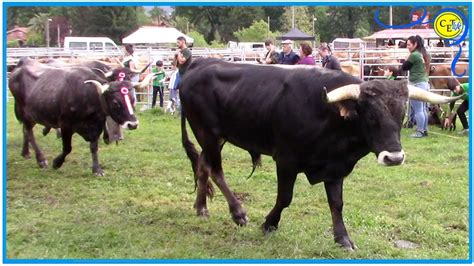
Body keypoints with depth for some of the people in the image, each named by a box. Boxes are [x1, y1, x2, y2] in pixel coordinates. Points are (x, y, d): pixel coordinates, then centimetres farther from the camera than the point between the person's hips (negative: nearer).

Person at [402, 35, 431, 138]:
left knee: (418, 110, -5)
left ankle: (420, 131, -2)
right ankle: (424, 130, 19)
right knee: (423, 109, 14)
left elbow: (404, 67, -6)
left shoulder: (414, 55, -15)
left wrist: (407, 58, 3)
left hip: (417, 84, -9)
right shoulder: (424, 54, 12)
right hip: (424, 83, 9)